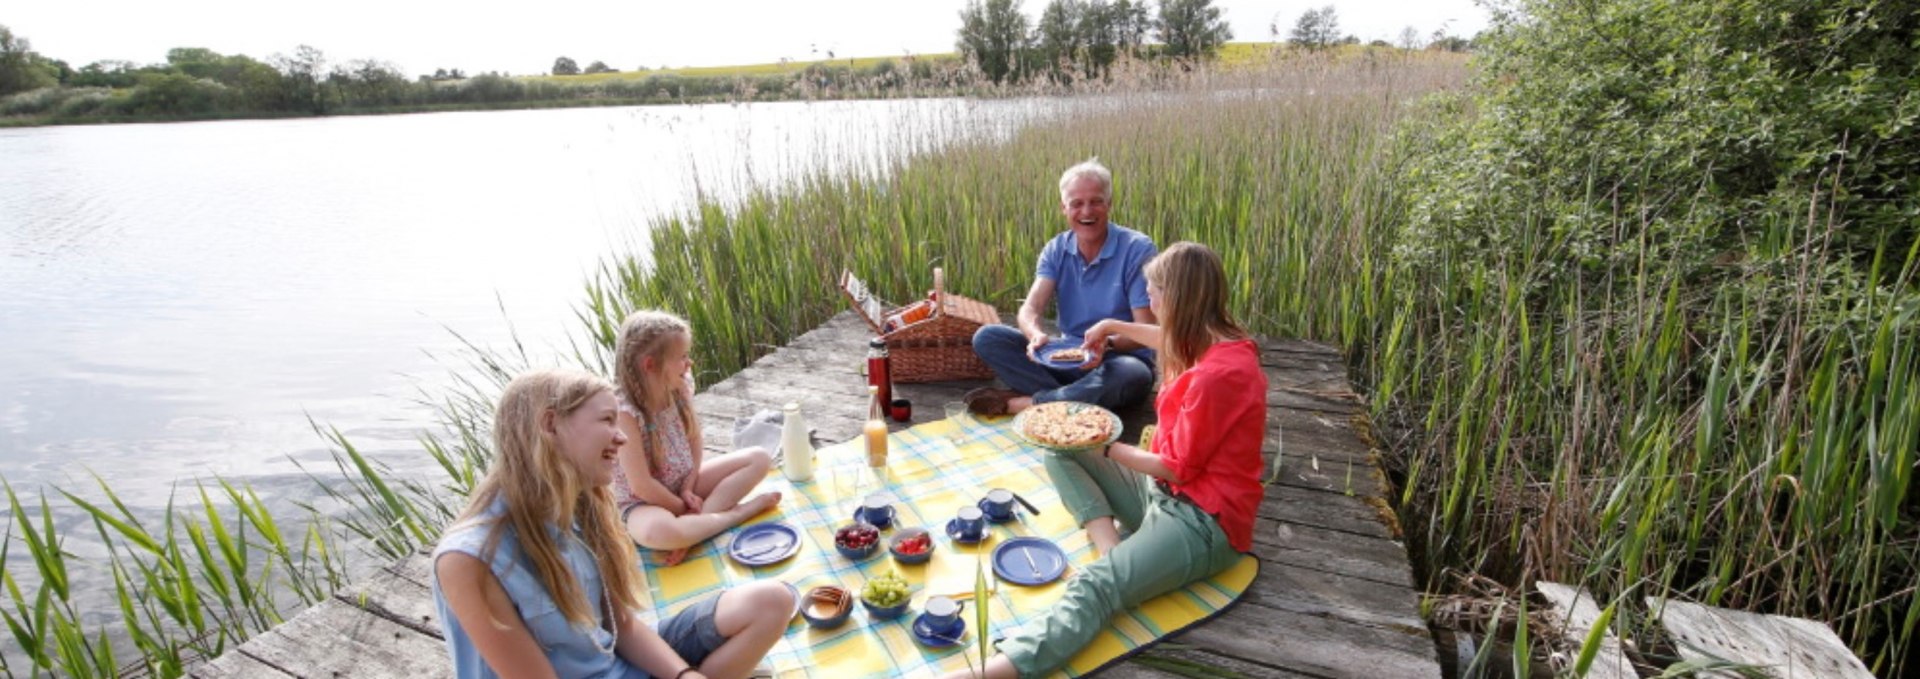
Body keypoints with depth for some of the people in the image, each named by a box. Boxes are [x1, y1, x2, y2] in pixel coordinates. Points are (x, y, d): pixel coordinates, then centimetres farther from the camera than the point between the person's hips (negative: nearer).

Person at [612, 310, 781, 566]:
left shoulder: (680, 391, -7)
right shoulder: (625, 413, -26)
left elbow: (694, 446, 4)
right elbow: (642, 486, -24)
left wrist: (688, 490, -7)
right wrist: (683, 508, -14)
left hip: (684, 486, 7)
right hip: (643, 503, -7)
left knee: (759, 458, -6)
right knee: (657, 531, -42)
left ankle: (691, 528, -18)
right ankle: (740, 512, -19)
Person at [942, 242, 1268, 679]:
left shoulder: (1217, 375, -26)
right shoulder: (1216, 341, 4)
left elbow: (1178, 468, -18)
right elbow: (1172, 341, 32)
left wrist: (1106, 449, -6)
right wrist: (1115, 326, 35)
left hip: (1203, 519, -10)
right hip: (1165, 490, 10)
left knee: (1096, 586, -33)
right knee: (1062, 455, 8)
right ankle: (1116, 555, -15)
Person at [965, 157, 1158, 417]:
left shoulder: (1137, 249, -11)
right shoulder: (1056, 250, 2)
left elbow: (1146, 330, -14)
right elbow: (1030, 308, -12)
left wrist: (1108, 344, -36)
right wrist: (1036, 334, -36)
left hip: (1117, 359, -3)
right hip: (1066, 358, 4)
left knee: (1133, 375, -39)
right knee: (987, 337, -13)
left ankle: (1018, 403, -29)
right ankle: (1072, 398, -27)